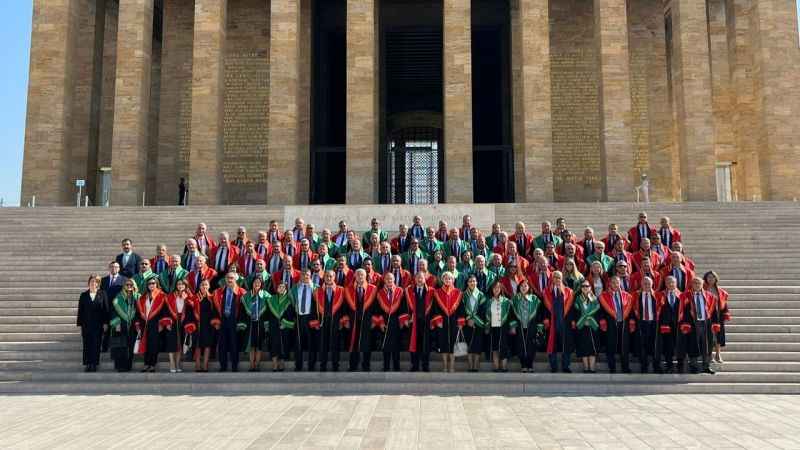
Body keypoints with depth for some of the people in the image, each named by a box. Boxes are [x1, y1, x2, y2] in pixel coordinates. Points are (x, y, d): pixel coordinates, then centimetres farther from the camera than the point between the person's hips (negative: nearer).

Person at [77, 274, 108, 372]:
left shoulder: (102, 294, 3)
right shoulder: (84, 295, 6)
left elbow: (106, 309, 1)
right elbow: (80, 311, 6)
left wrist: (105, 323, -3)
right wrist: (80, 324, 1)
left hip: (98, 324, -1)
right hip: (86, 324, 1)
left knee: (96, 344, -1)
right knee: (87, 345, 2)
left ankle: (94, 364, 5)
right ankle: (88, 364, 8)